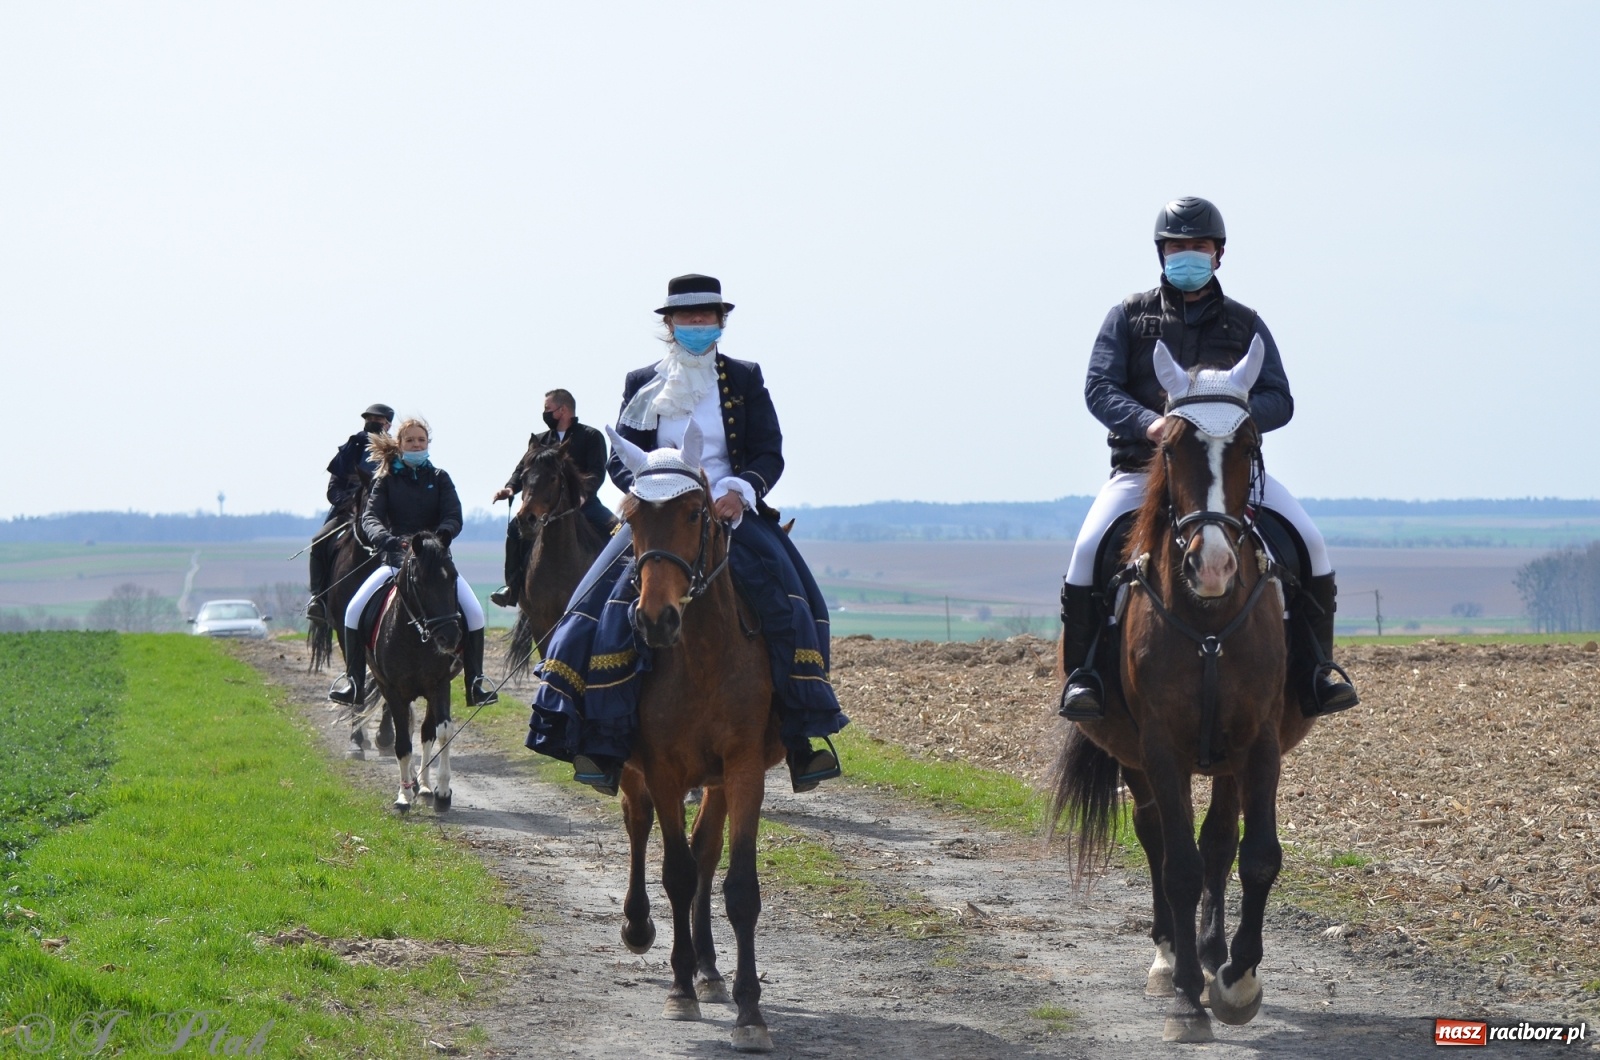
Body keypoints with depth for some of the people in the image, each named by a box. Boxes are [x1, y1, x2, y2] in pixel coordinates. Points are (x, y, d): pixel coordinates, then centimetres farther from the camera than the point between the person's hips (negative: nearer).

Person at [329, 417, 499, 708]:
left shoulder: (439, 479, 7)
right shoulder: (386, 480, 5)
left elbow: (453, 518, -5)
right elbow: (370, 518, -8)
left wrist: (442, 535, -30)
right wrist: (385, 539, -30)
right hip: (395, 559, 0)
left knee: (474, 610, -21)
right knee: (355, 609, -19)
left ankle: (475, 682, -11)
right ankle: (353, 680, -7)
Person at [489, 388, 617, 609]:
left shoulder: (591, 436, 2)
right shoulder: (540, 440, 15)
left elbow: (597, 472, -10)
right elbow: (524, 467, 6)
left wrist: (582, 492, -30)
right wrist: (510, 487, -16)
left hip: (583, 502, -3)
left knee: (614, 528, -28)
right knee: (516, 528, -17)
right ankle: (514, 587, -9)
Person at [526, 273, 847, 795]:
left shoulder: (745, 379, 10)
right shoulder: (641, 384, 12)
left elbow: (770, 455, 5)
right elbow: (619, 459, 10)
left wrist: (741, 489, -16)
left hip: (733, 513, 0)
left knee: (789, 595, -21)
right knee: (611, 600, -22)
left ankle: (804, 737, -16)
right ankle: (601, 742, -20)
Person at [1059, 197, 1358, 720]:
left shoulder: (1245, 324, 13)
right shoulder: (1130, 316, 10)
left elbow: (1279, 401, 4)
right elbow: (1099, 389, -2)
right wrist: (1149, 423, -23)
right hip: (1143, 466, -1)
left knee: (1310, 542, -18)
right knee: (1089, 549, -26)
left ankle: (1314, 672, -8)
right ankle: (1083, 673, -12)